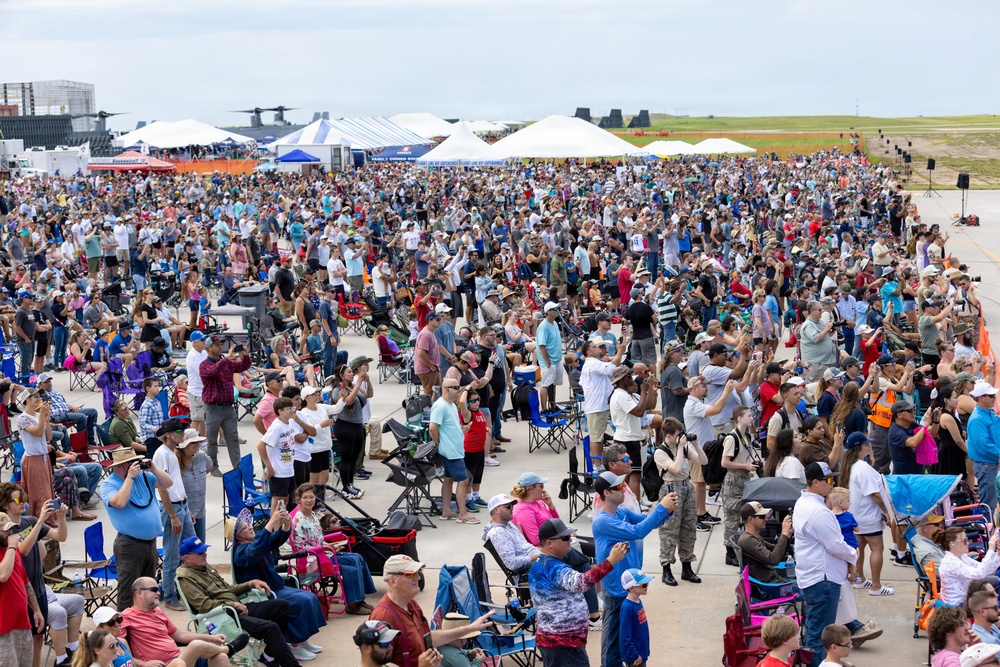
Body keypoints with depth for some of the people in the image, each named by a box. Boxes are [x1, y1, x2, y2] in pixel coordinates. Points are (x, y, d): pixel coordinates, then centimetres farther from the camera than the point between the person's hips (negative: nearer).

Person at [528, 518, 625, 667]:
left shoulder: (540, 564, 11)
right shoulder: (552, 567, -22)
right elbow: (580, 582, -39)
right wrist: (611, 561, -42)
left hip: (550, 638, 10)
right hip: (563, 641, -10)